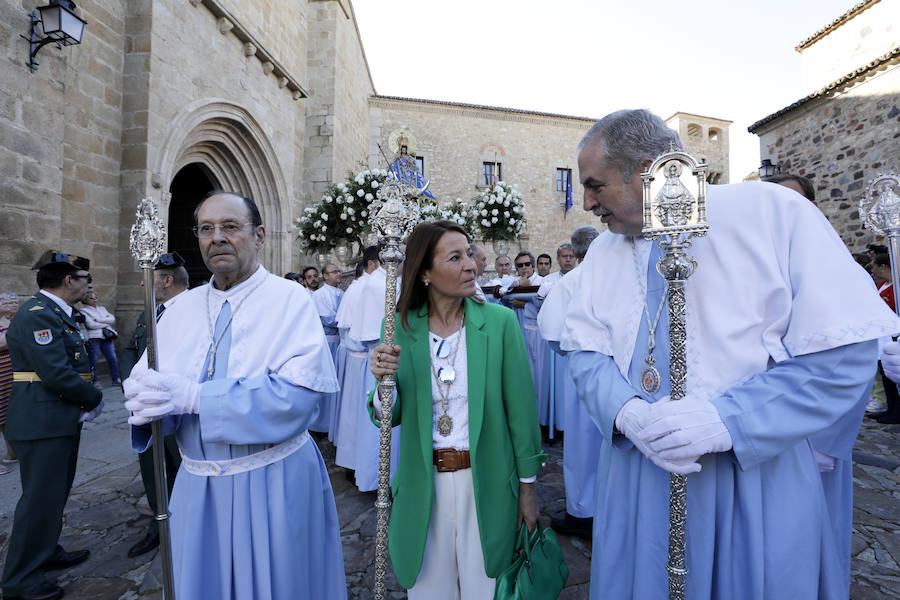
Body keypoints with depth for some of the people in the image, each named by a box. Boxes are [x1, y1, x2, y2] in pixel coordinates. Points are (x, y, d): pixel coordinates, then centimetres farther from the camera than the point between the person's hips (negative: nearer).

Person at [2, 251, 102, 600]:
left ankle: (47, 553, 38)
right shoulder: (38, 314, -19)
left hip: (62, 421, 10)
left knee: (54, 495, 22)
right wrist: (94, 399, -12)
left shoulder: (57, 313, 12)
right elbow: (57, 375, -24)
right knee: (40, 498, 2)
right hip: (43, 424, -10)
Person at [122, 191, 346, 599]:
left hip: (275, 484, -4)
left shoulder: (290, 300, -13)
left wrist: (192, 396, -24)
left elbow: (296, 396, -24)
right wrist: (145, 400, -19)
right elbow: (143, 379, 4)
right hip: (197, 485, 5)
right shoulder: (182, 307, 5)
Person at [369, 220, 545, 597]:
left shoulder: (500, 322, -11)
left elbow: (520, 409, -5)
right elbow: (387, 418, 0)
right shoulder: (401, 328, -7)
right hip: (423, 486, 1)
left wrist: (528, 487, 1)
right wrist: (383, 380, -21)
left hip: (486, 483, -1)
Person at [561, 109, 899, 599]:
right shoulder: (604, 250, 2)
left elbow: (846, 352, -13)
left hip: (755, 476, -3)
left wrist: (727, 419, -24)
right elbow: (585, 349, 0)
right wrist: (624, 410, -20)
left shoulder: (772, 211, -11)